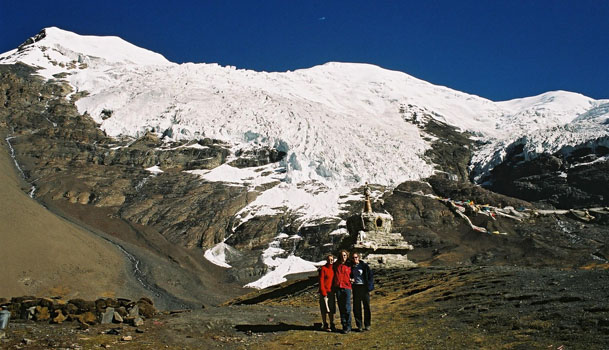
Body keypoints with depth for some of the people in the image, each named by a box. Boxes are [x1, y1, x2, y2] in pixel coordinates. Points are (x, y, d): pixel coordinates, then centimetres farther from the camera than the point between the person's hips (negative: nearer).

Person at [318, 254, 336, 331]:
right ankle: (325, 325, 9)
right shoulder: (323, 268, -8)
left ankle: (332, 325, 18)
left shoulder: (334, 268, 9)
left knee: (332, 309, 9)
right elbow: (321, 281, -11)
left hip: (331, 291, 6)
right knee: (324, 309, 1)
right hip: (324, 292, -6)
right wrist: (324, 293, -15)